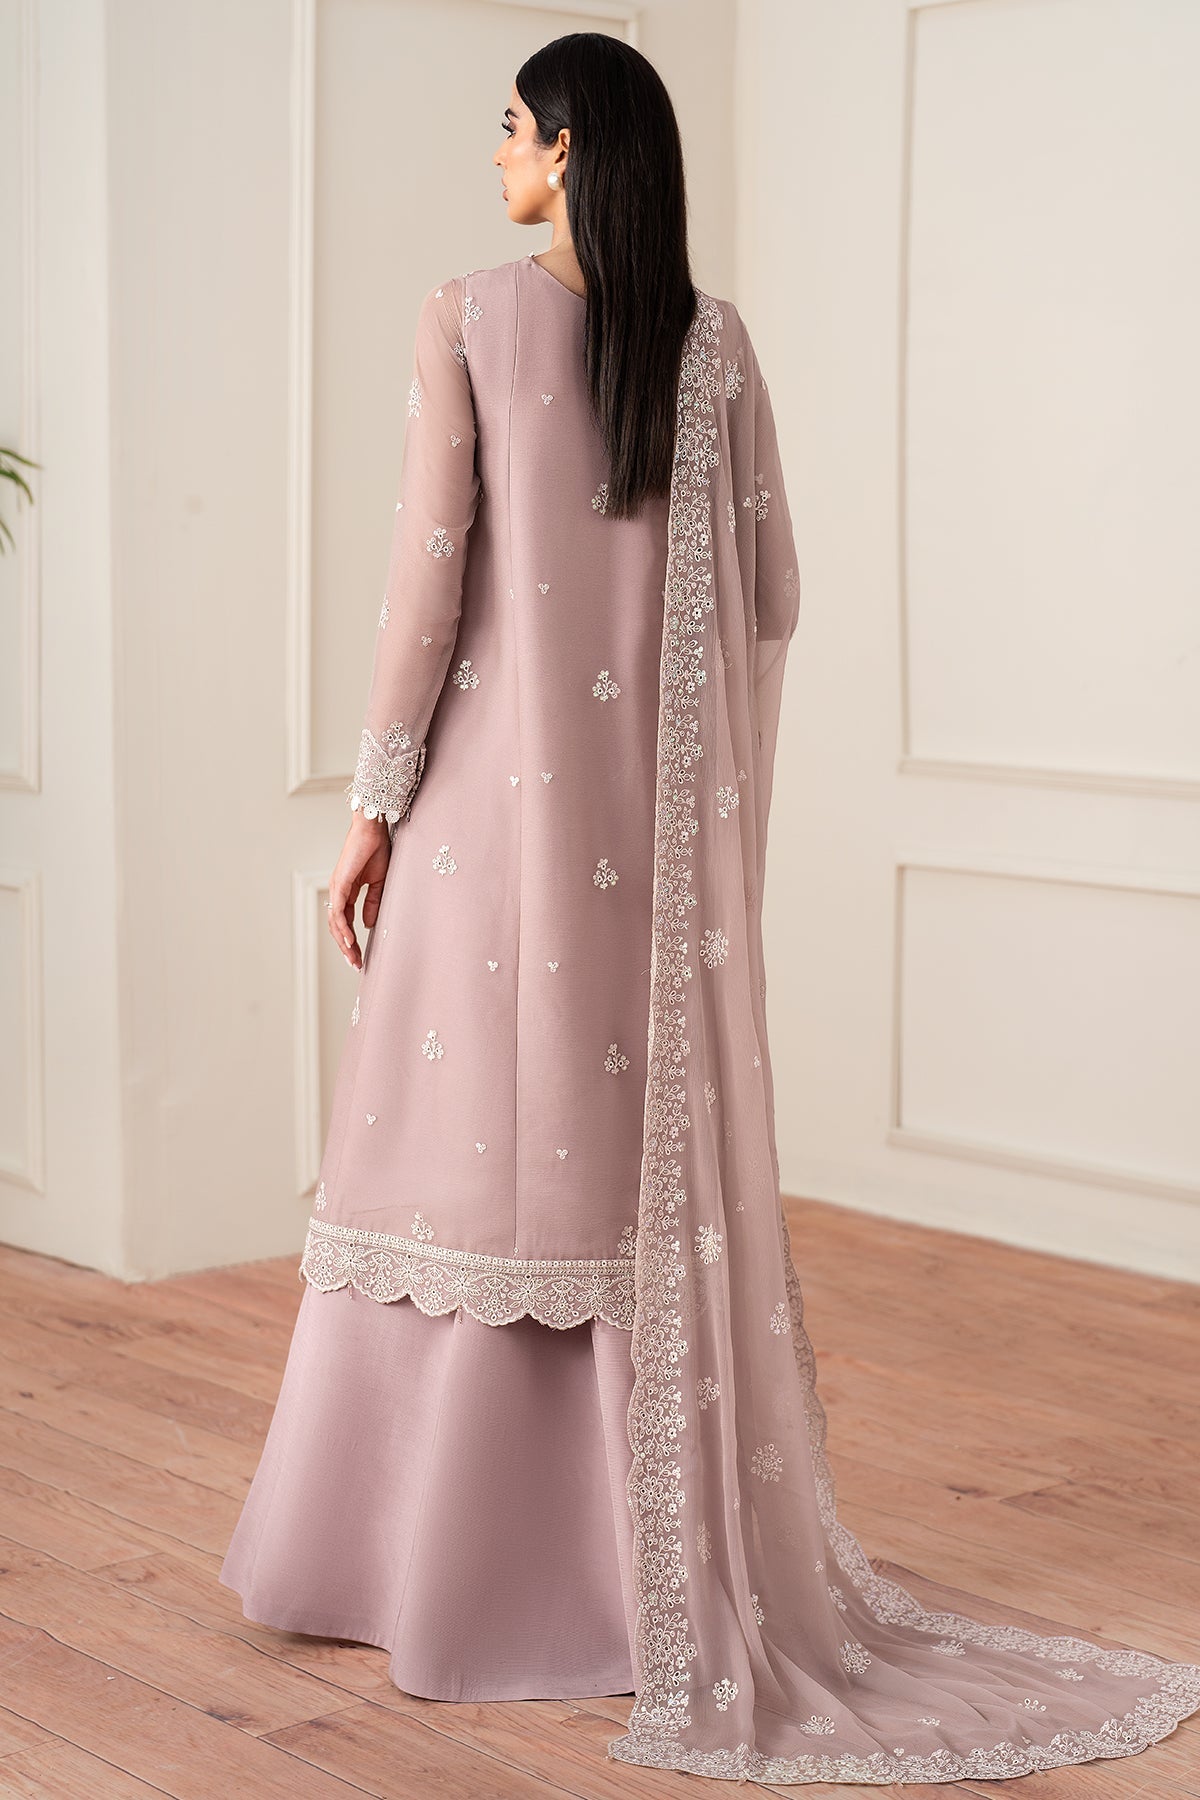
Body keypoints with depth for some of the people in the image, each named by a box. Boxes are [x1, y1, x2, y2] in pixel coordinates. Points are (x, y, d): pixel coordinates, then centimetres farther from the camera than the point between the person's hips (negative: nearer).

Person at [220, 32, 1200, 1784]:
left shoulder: (468, 319, -6)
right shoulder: (714, 339, 5)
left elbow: (430, 571, -10)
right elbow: (771, 589, 6)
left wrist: (376, 803, -4)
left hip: (500, 793, -3)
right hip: (663, 822, 4)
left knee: (480, 1152, 4)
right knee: (655, 1172, 9)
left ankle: (438, 1574, 13)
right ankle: (670, 1568, 16)